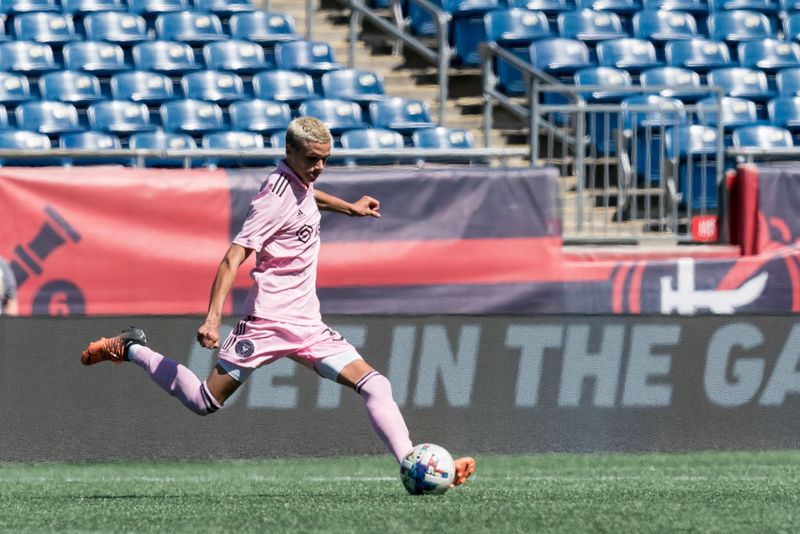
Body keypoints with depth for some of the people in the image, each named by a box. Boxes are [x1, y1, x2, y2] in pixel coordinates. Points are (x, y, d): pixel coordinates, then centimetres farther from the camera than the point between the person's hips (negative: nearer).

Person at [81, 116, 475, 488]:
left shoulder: (299, 183, 11)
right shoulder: (277, 197, -15)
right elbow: (233, 258, -22)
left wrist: (349, 208, 48)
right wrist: (213, 318, -31)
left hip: (307, 325, 8)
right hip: (269, 318, -8)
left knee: (374, 384, -8)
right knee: (206, 401, -4)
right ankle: (129, 349, 16)